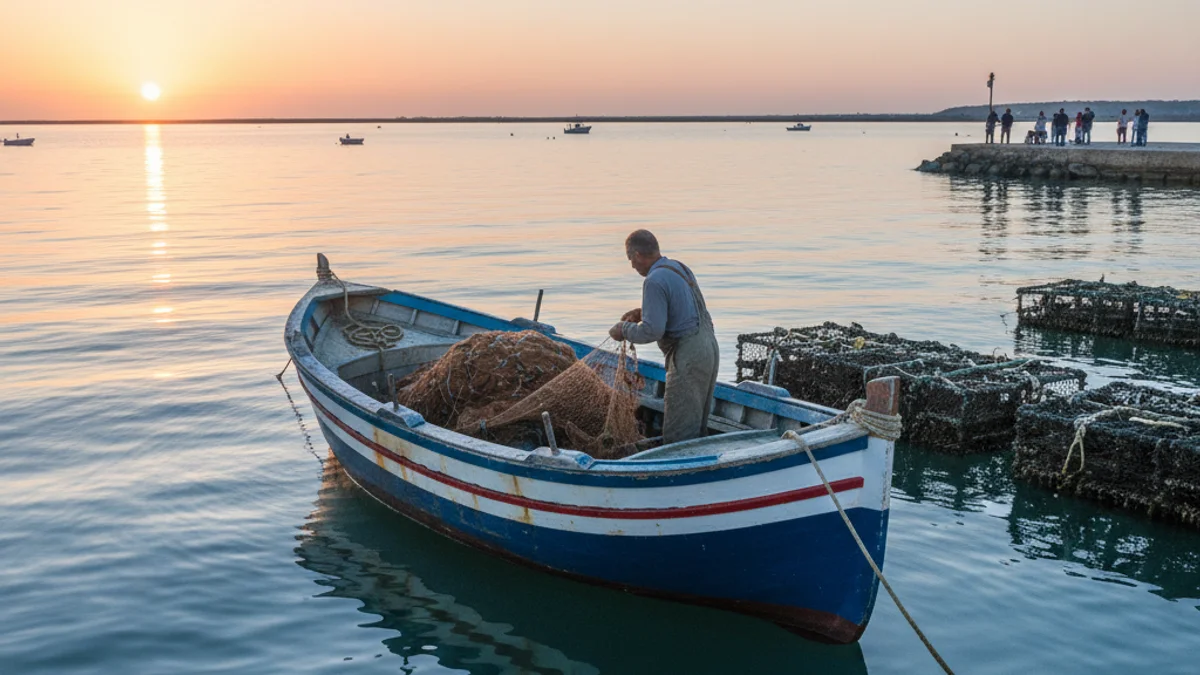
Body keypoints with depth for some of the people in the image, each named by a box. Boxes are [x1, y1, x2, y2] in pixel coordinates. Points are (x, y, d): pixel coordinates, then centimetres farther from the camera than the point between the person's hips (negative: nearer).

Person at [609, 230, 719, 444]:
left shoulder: (655, 281, -16)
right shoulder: (680, 268, 13)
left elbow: (652, 331, -20)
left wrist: (625, 330, -3)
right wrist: (643, 313, 20)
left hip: (688, 357, -10)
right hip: (709, 348, 10)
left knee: (678, 434, -4)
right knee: (698, 425, 17)